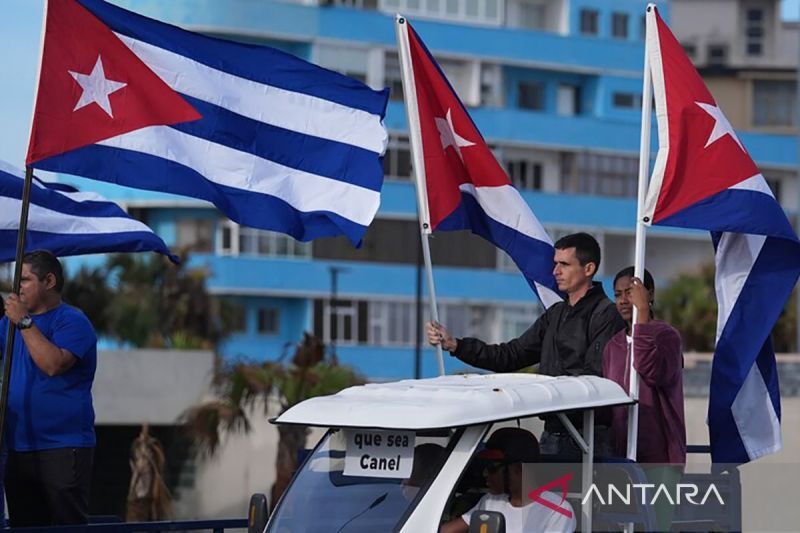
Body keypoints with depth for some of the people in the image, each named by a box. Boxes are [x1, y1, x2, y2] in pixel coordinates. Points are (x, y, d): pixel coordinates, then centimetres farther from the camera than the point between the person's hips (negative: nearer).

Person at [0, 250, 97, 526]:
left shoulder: (72, 321, -9)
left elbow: (54, 364, -23)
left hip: (63, 448, -7)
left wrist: (25, 322, -21)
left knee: (67, 524, -6)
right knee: (23, 525, 11)